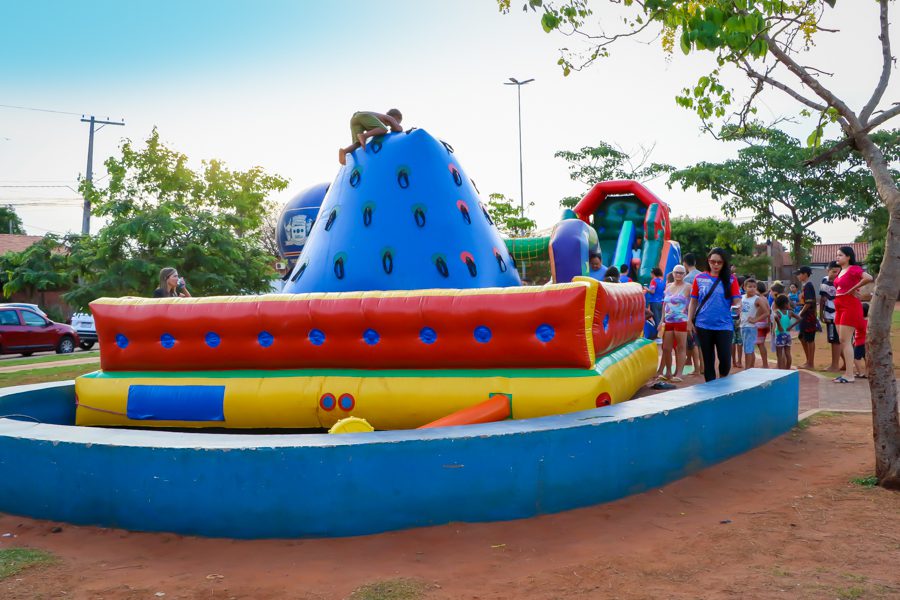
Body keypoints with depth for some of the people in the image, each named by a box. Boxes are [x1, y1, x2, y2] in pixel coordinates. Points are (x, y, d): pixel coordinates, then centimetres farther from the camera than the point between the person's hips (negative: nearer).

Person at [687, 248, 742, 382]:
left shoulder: (731, 279, 2)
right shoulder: (699, 278, 5)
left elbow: (737, 301, -1)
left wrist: (737, 307, -19)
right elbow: (693, 302, 8)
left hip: (724, 326, -1)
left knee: (725, 359, -6)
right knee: (708, 360, 8)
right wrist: (689, 320, 3)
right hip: (703, 326, 1)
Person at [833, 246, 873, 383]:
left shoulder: (854, 269, -11)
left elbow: (868, 278, -28)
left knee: (845, 340, -11)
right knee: (843, 340, 9)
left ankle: (849, 375, -10)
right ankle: (847, 373, 14)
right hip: (840, 308, 9)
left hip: (850, 306, -9)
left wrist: (853, 289, -18)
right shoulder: (841, 271, 14)